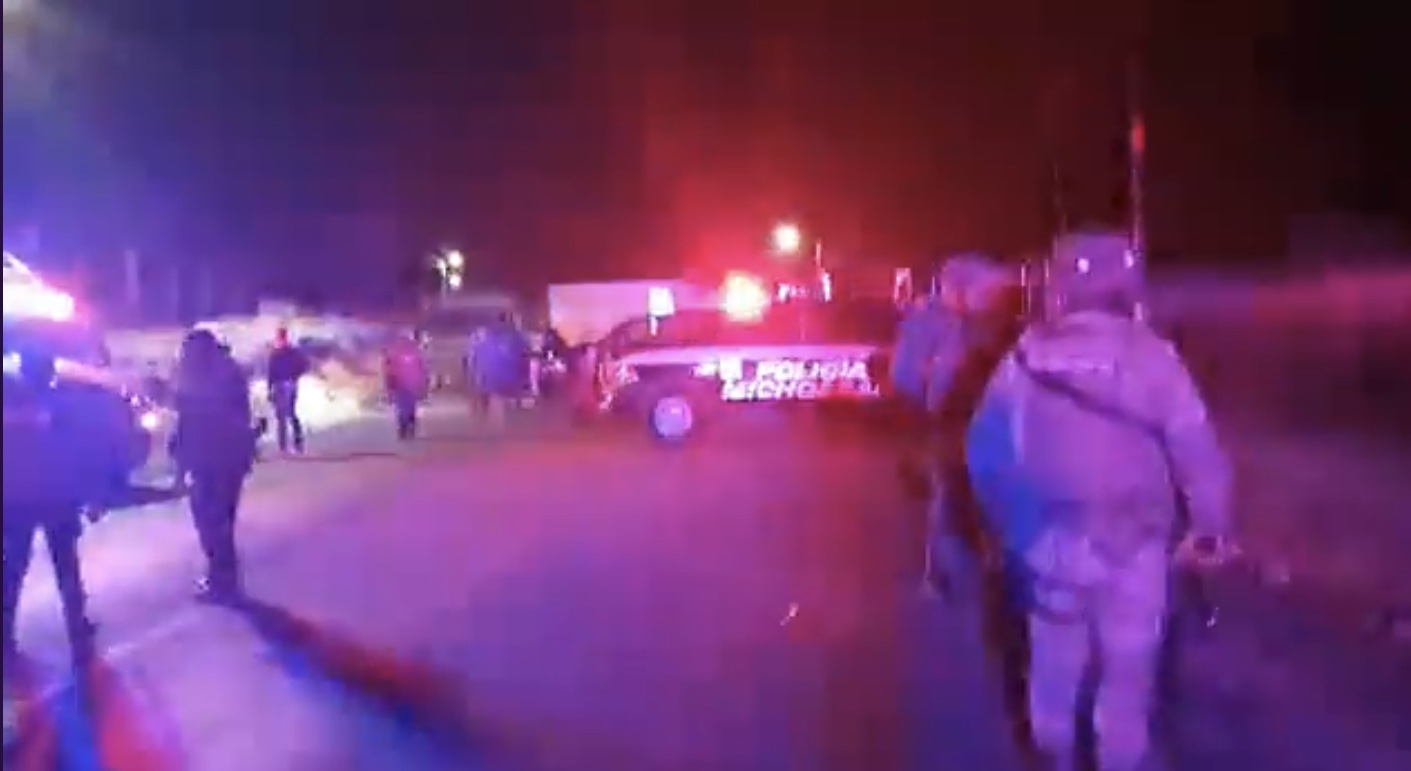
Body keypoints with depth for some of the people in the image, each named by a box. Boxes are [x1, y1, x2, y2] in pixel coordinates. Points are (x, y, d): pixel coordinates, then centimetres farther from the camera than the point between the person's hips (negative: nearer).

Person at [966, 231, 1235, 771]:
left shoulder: (1027, 356, -5)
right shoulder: (1151, 358, -13)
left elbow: (987, 448, 0)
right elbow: (1198, 453, -12)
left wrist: (1009, 521, 13)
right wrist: (1211, 527, 2)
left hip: (1047, 538, 3)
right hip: (1129, 544, -3)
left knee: (1055, 653, 22)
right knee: (1127, 663, 16)